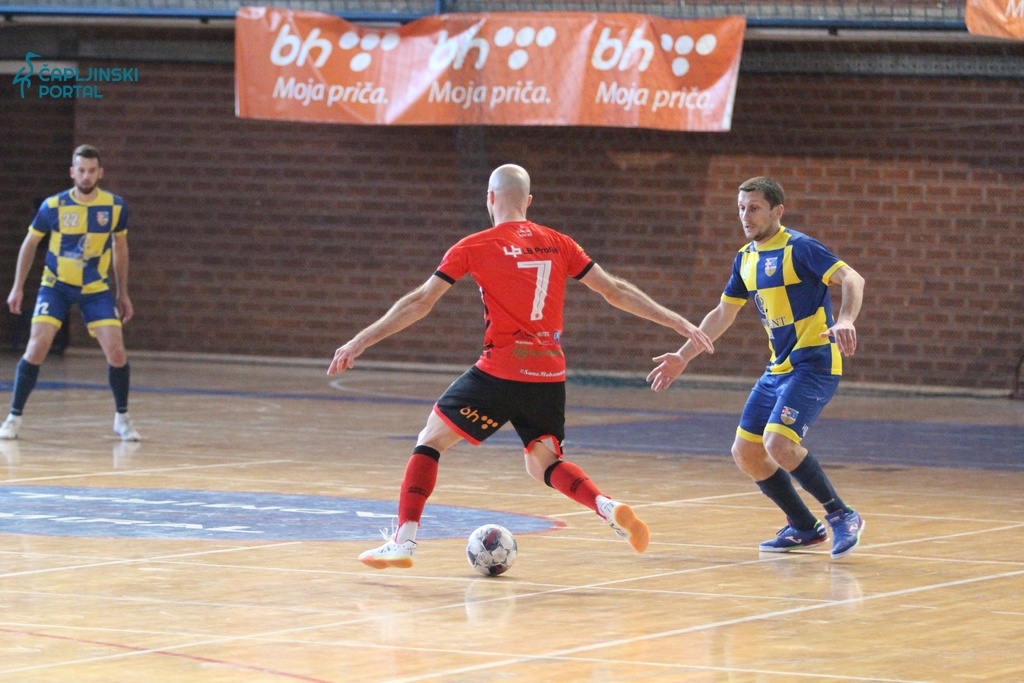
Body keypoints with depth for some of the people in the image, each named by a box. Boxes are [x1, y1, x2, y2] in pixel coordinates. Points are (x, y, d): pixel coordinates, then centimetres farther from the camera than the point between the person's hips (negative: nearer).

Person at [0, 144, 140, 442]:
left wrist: (122, 294, 9)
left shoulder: (115, 206, -9)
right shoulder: (53, 206, -13)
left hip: (97, 289, 1)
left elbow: (120, 247, 7)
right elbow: (30, 243, 1)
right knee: (37, 347, -15)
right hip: (56, 286, -1)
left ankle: (122, 418, 10)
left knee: (116, 352, -11)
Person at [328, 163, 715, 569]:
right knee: (543, 463, 19)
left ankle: (403, 541, -1)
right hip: (550, 375, 4)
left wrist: (360, 342, 1)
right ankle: (609, 509, -8)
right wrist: (680, 324, 18)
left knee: (431, 440, 9)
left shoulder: (475, 247, -2)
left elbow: (420, 302, -3)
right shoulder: (556, 244, 9)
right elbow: (616, 291, 11)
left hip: (500, 372, -4)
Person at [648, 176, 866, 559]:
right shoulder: (746, 258, 12)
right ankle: (804, 528, 19)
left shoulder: (798, 248, -12)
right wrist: (683, 357, 19)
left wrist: (844, 321, -39)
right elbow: (723, 314, 23)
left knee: (778, 442, -25)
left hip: (814, 361, -9)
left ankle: (842, 517, -11)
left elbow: (852, 279, -21)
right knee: (745, 453, 6)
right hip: (778, 368, 9)